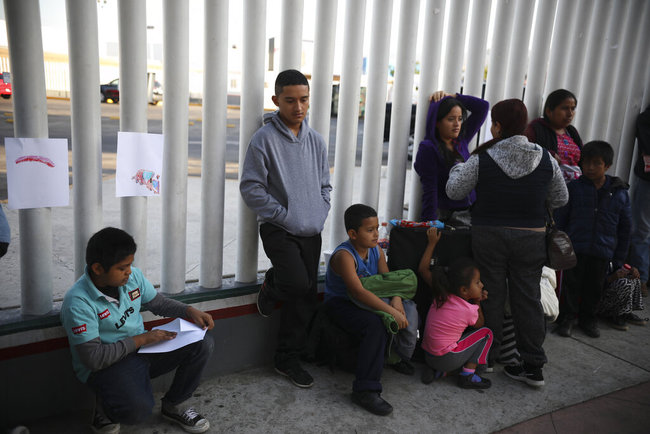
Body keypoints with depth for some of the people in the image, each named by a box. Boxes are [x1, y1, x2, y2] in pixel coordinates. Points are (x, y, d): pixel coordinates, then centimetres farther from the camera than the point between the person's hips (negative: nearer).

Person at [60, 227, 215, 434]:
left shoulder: (133, 276, -4)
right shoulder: (78, 303, -23)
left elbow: (158, 302, 14)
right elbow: (93, 358, -24)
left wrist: (191, 311, -4)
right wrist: (142, 339, -22)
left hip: (141, 347, 7)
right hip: (106, 364, -7)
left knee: (203, 345, -10)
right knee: (138, 409, -35)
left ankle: (173, 405, 12)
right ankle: (106, 409, 4)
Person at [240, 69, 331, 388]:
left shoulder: (316, 141, 9)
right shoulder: (265, 139, -8)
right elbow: (251, 188, -10)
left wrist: (320, 216, 3)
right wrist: (285, 216, -13)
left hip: (311, 232, 5)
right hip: (279, 229, -5)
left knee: (304, 301, 6)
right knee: (298, 284, -25)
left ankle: (288, 360, 23)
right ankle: (272, 286, 11)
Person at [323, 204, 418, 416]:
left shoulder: (376, 251, 2)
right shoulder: (344, 255, -25)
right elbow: (358, 292, -35)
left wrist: (396, 300, -20)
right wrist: (391, 311, -38)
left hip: (365, 302, 8)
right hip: (340, 305, -8)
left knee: (408, 308, -4)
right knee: (376, 325, -34)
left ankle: (400, 357, 13)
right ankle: (365, 390, -29)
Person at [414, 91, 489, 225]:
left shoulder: (461, 141, 10)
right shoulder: (428, 148, -7)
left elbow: (482, 106, 17)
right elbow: (430, 189, -12)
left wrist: (451, 96, 11)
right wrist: (431, 223, -17)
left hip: (470, 213, 6)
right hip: (445, 217, -6)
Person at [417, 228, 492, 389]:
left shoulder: (442, 293, -1)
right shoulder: (469, 310, -15)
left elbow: (423, 269, 11)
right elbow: (479, 324, 9)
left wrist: (432, 242, 13)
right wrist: (477, 303, 12)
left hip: (428, 355, 6)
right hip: (447, 359, -6)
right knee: (486, 333, 4)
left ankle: (436, 370, 15)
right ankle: (468, 375, 1)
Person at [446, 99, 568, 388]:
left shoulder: (482, 160, -12)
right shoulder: (546, 159, -3)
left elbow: (454, 192, -4)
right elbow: (560, 199, 6)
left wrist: (457, 169, 15)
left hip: (489, 236, -2)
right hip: (531, 239, 2)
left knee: (491, 296, 11)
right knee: (528, 298, 9)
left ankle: (487, 357, 24)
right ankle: (534, 366, 16)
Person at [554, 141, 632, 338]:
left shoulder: (619, 193, 1)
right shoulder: (574, 187, -3)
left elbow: (625, 227, 7)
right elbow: (560, 219, 1)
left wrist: (620, 258, 6)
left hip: (602, 251, 2)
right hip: (574, 248, -1)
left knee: (595, 286, 12)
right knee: (572, 284, 4)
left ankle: (588, 318, 30)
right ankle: (567, 317, 20)